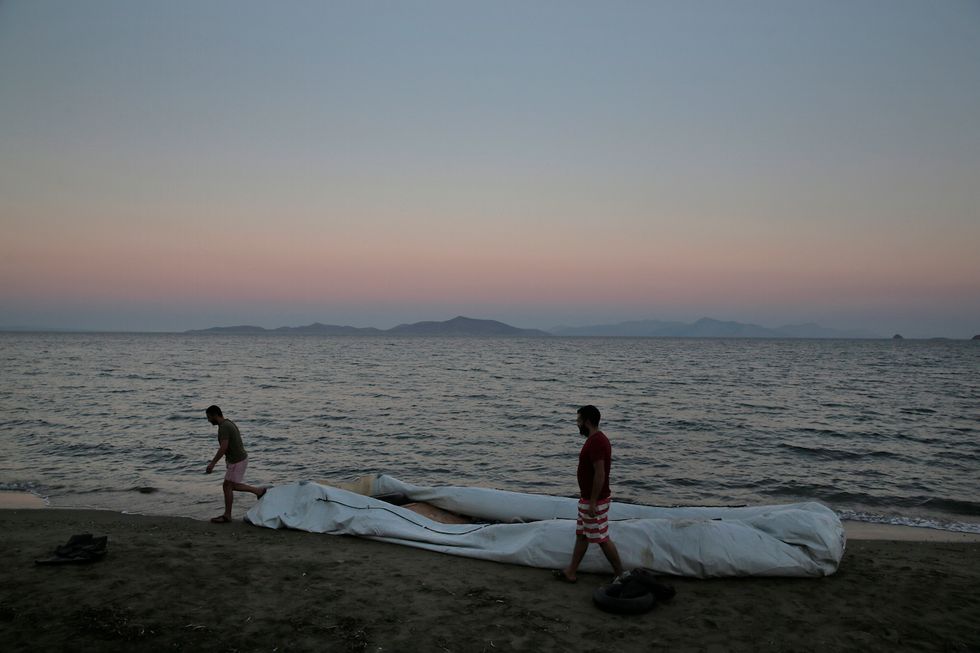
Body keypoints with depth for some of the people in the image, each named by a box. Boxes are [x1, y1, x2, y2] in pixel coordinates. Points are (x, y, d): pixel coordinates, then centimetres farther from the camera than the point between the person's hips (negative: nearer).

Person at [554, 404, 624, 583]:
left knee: (602, 539, 0)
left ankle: (620, 574, 12)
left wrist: (593, 502, -24)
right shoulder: (596, 439, 10)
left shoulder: (596, 443, -23)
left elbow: (600, 474, -27)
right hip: (588, 498, 11)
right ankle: (570, 572, 23)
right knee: (581, 535, 15)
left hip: (595, 501, -11)